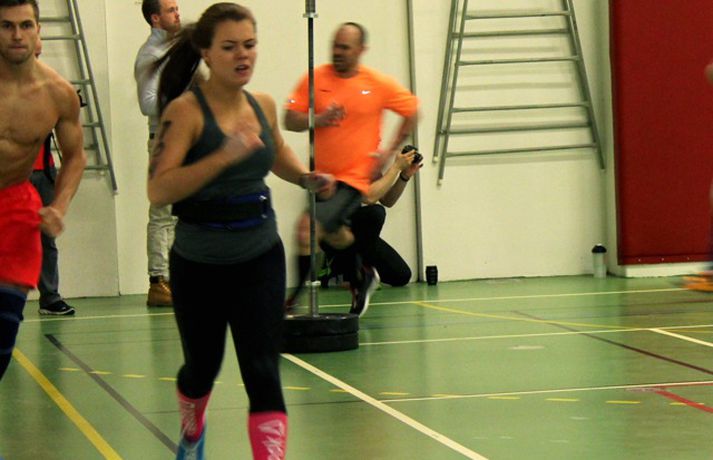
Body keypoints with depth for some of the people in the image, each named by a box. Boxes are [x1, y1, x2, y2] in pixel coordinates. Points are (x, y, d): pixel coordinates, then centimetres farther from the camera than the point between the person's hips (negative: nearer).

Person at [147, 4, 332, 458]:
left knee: (263, 371, -11)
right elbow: (159, 189, -28)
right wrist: (225, 155, -35)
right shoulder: (185, 110, -16)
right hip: (199, 264, -2)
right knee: (202, 367, 18)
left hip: (260, 259, 3)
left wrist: (306, 177, 5)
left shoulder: (263, 105, 1)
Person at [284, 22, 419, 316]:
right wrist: (318, 120, -22)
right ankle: (364, 275, 47)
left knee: (308, 229, -20)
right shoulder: (315, 79, -2)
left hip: (353, 178, -5)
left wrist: (390, 150, 1)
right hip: (321, 175, 5)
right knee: (334, 236, 20)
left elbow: (412, 111, 6)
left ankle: (298, 295, -10)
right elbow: (290, 120, -3)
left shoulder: (379, 84, -6)